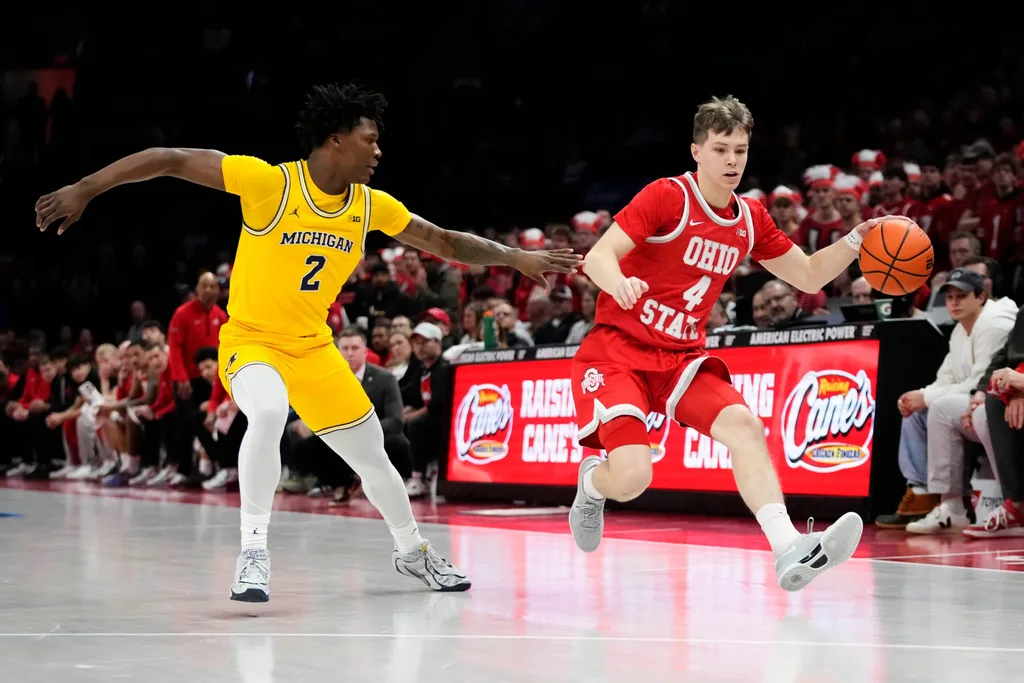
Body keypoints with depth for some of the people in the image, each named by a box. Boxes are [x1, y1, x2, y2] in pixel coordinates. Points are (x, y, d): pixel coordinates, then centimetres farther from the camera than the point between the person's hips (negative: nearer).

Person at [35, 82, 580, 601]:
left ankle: (412, 551, 38)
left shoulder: (372, 205, -4)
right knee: (268, 412, -37)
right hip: (251, 339, -5)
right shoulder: (269, 182, -21)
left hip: (314, 348, 5)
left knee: (373, 457, 11)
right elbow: (171, 160, -20)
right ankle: (253, 550, -25)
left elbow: (444, 242, 9)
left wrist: (517, 258, 4)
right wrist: (84, 189, -25)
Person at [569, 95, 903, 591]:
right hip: (618, 350, -6)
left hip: (681, 358, 6)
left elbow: (808, 276, 16)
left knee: (744, 426, -20)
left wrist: (856, 240, -1)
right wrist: (620, 283, -43)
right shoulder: (668, 196, -13)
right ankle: (590, 481, 16)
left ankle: (789, 550, -28)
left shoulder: (750, 219, 7)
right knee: (631, 478, -22)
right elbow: (597, 258, -20)